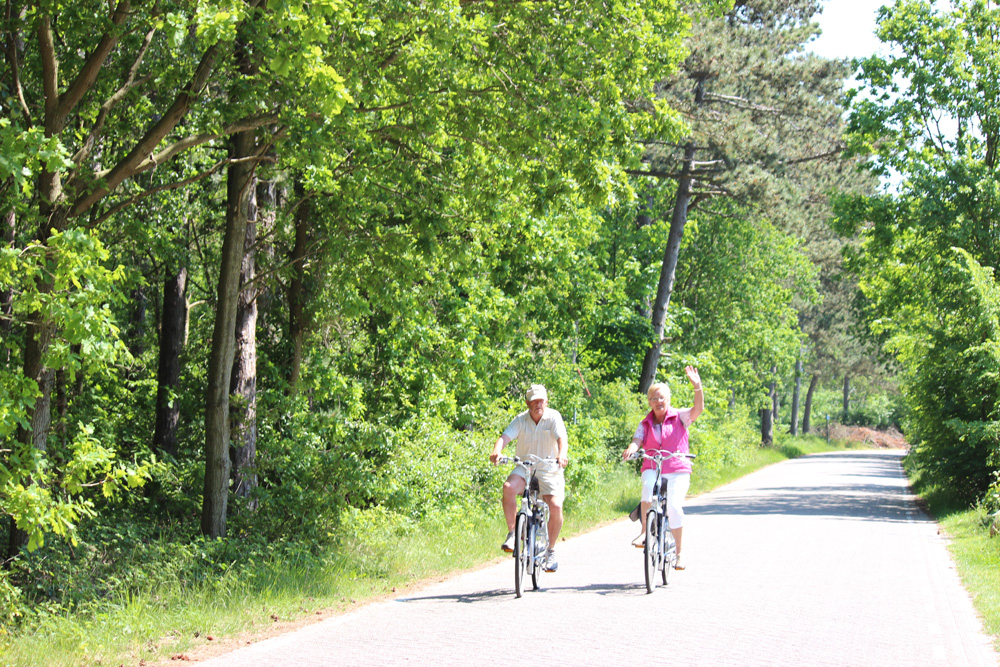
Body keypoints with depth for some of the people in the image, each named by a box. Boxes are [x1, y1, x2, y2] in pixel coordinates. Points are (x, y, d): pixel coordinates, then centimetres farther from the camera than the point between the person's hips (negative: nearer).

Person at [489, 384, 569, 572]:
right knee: (508, 487, -31)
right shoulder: (521, 420, -2)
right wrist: (496, 451, -38)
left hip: (549, 470, -1)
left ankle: (551, 551, 2)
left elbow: (562, 438, -22)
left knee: (555, 506, -19)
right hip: (524, 468, 1)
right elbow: (505, 437, -16)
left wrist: (562, 455, -44)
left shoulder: (553, 417, -7)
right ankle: (512, 534, -19)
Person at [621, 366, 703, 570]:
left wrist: (697, 386, -28)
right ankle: (644, 532, -26)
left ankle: (679, 553, -3)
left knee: (674, 506, -19)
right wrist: (630, 450, -27)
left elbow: (698, 409, -12)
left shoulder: (680, 418, 5)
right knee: (649, 486, -33)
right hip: (652, 470, 2)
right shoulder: (645, 425, 13)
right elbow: (637, 441, -3)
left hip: (677, 471, -2)